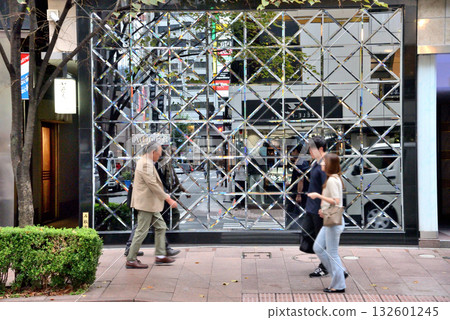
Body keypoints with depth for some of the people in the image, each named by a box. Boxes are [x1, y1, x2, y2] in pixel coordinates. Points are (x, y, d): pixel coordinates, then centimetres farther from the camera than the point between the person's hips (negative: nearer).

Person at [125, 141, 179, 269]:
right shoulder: (146, 164, -19)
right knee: (142, 232, -4)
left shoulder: (145, 162, 15)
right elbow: (153, 185, -24)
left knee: (160, 226, 13)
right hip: (145, 203, -11)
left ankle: (160, 255, 18)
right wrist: (168, 198, -20)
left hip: (150, 203, 11)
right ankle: (131, 260, 3)